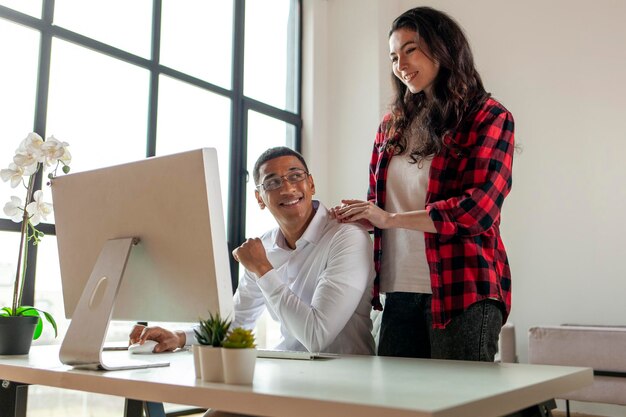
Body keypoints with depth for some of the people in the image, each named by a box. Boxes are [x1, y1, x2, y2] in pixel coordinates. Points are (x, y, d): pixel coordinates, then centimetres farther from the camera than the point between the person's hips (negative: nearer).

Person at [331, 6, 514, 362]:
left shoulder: (489, 118, 0)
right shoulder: (393, 125, 15)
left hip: (463, 292, -4)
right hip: (399, 292, 5)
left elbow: (479, 209, -11)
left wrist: (390, 218, -12)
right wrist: (354, 215, -1)